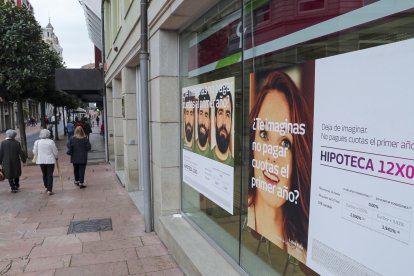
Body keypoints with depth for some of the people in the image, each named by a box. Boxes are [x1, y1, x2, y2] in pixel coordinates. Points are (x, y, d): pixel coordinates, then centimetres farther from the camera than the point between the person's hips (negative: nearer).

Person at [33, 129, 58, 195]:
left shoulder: (37, 142, -2)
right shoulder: (51, 142, -11)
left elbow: (34, 152, 6)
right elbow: (55, 151, -6)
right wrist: (56, 157, 13)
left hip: (41, 161, 3)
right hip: (50, 160, -3)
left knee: (44, 174, 19)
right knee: (50, 175, 1)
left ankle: (46, 187, 31)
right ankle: (49, 190, -1)